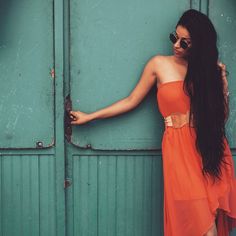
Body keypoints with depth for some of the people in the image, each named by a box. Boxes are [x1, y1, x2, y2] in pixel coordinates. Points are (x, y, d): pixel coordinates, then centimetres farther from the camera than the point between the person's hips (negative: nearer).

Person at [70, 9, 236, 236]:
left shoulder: (209, 68, 11)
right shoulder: (159, 64, 6)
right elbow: (131, 101, 12)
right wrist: (90, 116, 14)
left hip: (211, 148, 3)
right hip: (179, 148, -2)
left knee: (215, 218, -3)